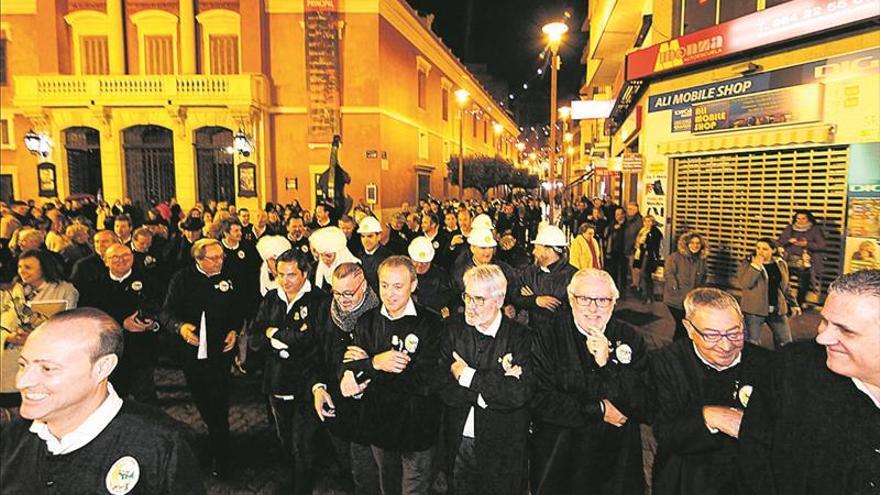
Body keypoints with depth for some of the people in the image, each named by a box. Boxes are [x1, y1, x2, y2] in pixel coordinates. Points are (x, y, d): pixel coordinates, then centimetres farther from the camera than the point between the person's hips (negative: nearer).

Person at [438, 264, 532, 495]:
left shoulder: (521, 336, -11)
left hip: (503, 449, -2)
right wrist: (496, 385, -21)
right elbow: (445, 391, -12)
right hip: (458, 444, 3)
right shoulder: (454, 331, -4)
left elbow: (518, 394, -23)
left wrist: (468, 375, -18)